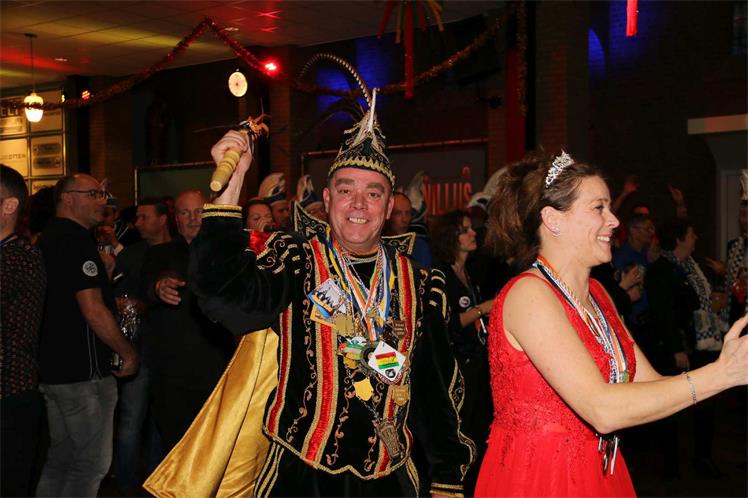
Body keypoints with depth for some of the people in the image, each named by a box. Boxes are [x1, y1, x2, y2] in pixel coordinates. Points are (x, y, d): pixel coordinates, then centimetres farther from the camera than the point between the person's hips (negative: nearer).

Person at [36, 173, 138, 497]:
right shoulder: (77, 241, -16)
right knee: (92, 463, -2)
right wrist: (128, 352, -9)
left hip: (52, 370, 10)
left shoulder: (49, 238, 14)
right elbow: (93, 311, -20)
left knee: (61, 458, 17)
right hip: (83, 372, -10)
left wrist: (102, 273, 13)